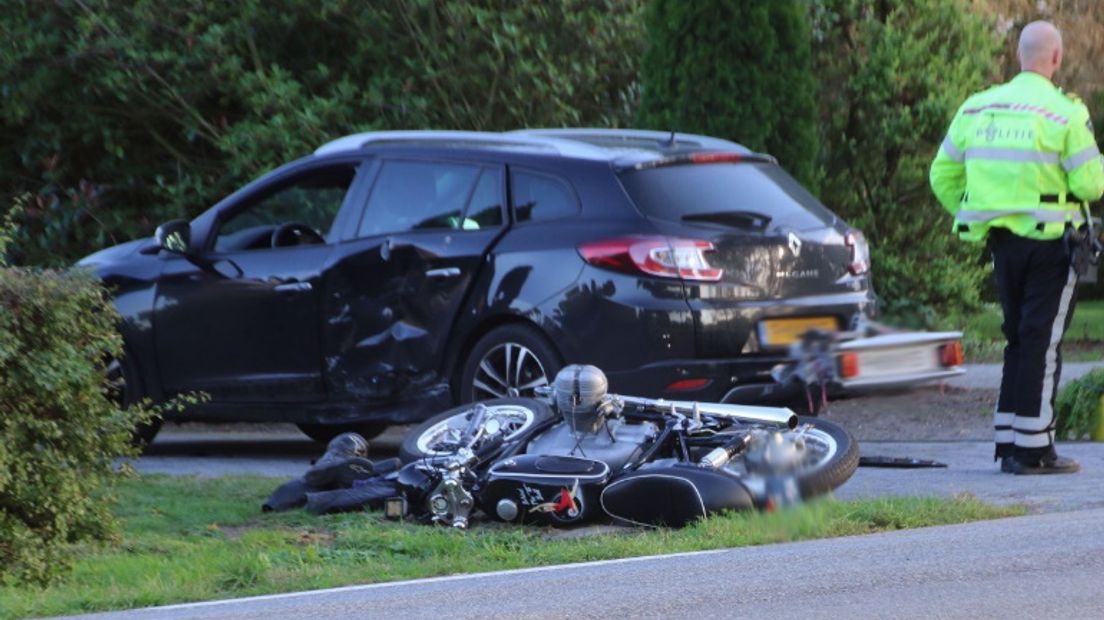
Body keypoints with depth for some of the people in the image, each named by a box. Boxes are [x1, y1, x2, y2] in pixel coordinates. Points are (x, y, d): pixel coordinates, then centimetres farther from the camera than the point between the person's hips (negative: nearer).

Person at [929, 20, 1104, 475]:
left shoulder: (977, 109, 8)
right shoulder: (1063, 113, -11)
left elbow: (943, 176, 11)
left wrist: (972, 217, 19)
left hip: (1002, 240, 6)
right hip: (1050, 240, -6)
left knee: (1019, 340, 15)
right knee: (1043, 343, -2)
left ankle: (1009, 444, 16)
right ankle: (1033, 449, -2)